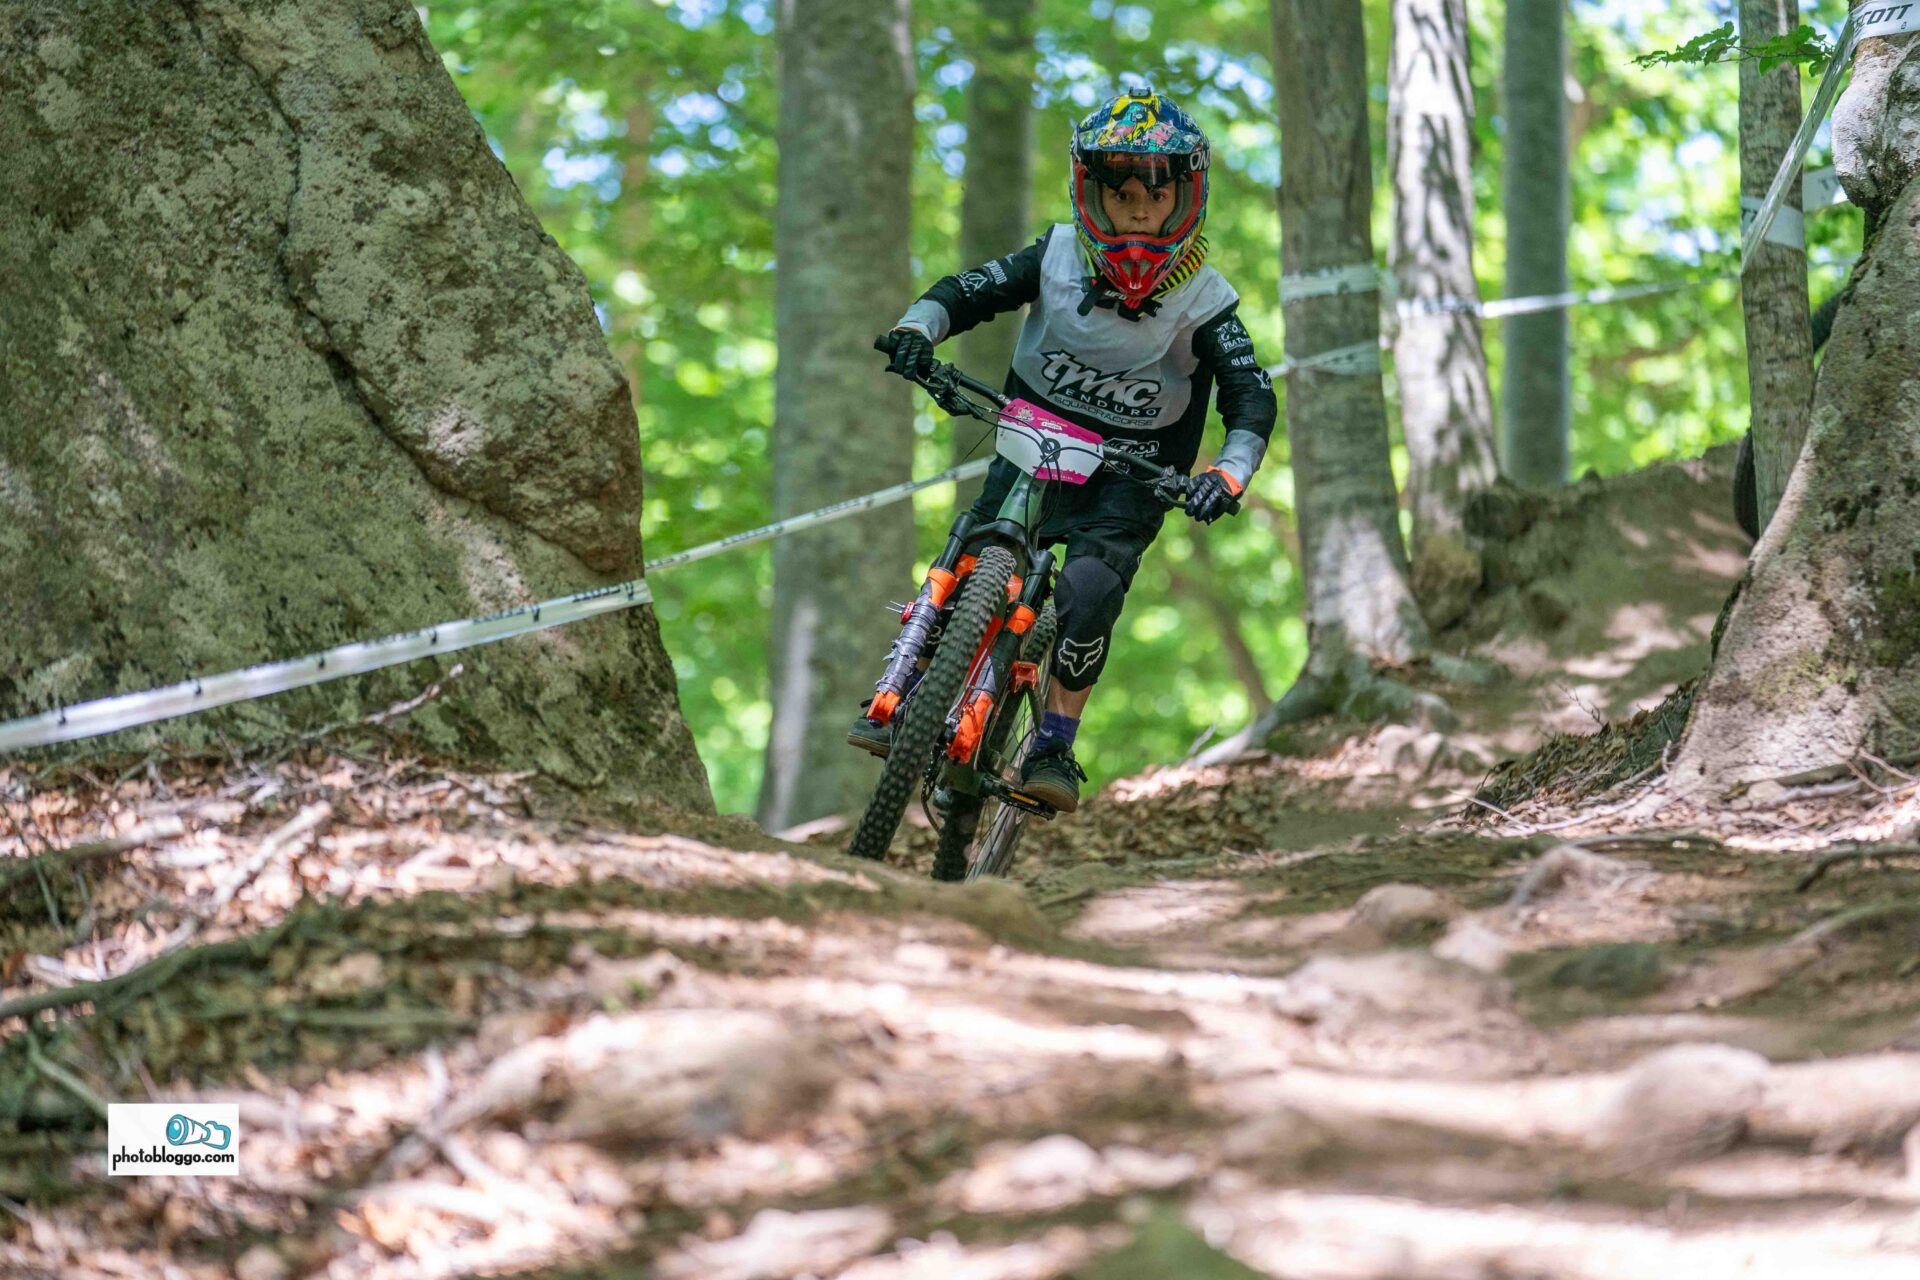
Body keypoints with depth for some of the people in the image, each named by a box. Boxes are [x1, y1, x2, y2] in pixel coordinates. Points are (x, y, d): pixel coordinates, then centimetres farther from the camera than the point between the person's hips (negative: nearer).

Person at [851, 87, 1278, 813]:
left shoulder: (1204, 300, -13)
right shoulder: (1059, 257, -9)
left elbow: (1252, 397, -18)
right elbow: (967, 292, -7)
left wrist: (1230, 473, -37)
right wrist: (917, 328, -29)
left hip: (1132, 472, -2)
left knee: (1089, 587, -26)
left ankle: (1054, 749, -14)